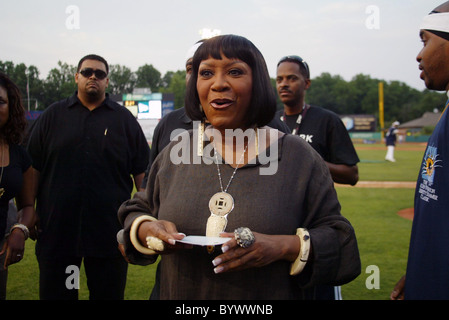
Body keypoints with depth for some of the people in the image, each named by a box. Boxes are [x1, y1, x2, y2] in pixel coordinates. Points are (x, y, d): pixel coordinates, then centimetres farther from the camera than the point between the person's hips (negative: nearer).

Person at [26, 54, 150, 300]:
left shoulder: (124, 119, 6)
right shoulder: (53, 115, 8)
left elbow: (142, 170, 6)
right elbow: (33, 169, 7)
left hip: (110, 233, 0)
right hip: (55, 231, 1)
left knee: (109, 293, 11)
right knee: (55, 293, 11)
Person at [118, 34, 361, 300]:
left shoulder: (299, 158, -9)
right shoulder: (174, 153, -1)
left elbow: (338, 239, -9)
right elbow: (138, 210, 9)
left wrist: (284, 247, -26)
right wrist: (145, 229, -13)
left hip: (273, 293, -2)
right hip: (178, 294, 3)